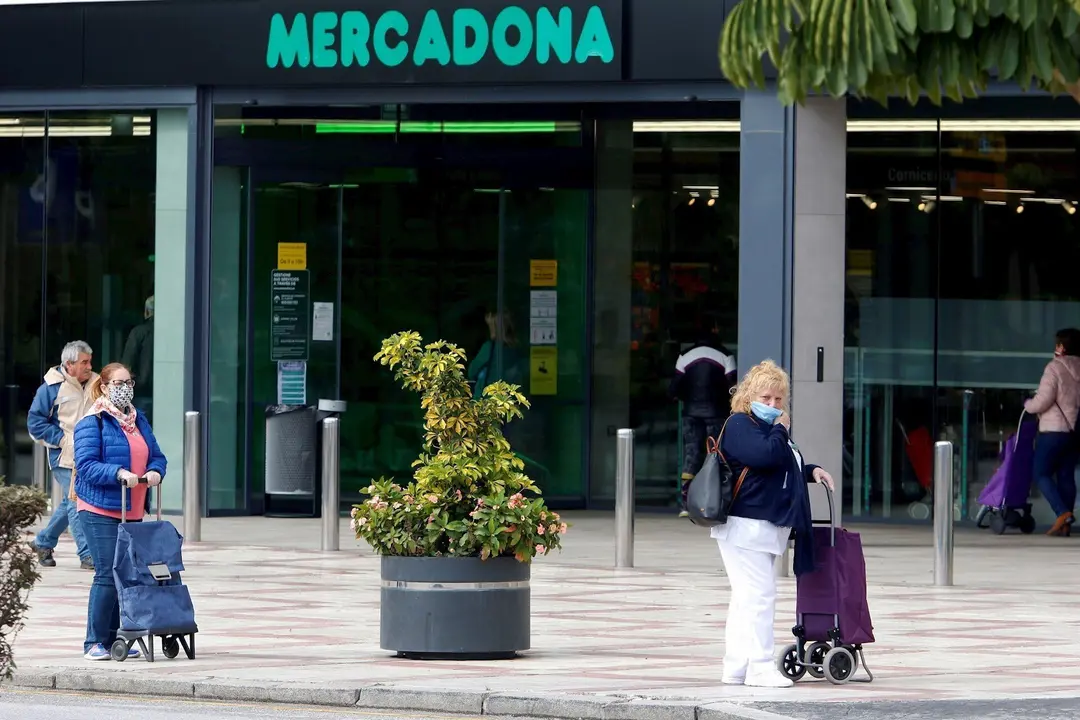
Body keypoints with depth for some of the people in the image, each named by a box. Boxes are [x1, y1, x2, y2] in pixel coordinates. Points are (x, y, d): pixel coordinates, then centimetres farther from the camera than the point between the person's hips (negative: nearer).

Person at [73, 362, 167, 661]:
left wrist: (155, 471, -8)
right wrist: (118, 473, -28)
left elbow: (156, 455, 16)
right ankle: (95, 641, -5)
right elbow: (86, 465, -15)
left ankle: (116, 639, 14)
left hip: (133, 512, 7)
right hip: (101, 511, -7)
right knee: (108, 574, -11)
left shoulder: (139, 421, 16)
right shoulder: (92, 423, -6)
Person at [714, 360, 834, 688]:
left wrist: (810, 471, 19)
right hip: (746, 526, -11)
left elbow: (784, 469, 36)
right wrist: (781, 430, -10)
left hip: (768, 526, 11)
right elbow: (766, 456, -27)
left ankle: (736, 668, 15)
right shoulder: (740, 425, -10)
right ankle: (760, 667, -12)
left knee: (746, 597, 12)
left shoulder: (771, 428, 21)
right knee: (759, 595, -13)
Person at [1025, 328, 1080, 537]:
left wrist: (1029, 405, 4)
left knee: (1042, 473, -1)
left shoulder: (1055, 367, -11)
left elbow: (1043, 400, -15)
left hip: (1054, 430, -7)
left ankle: (1063, 513, -19)